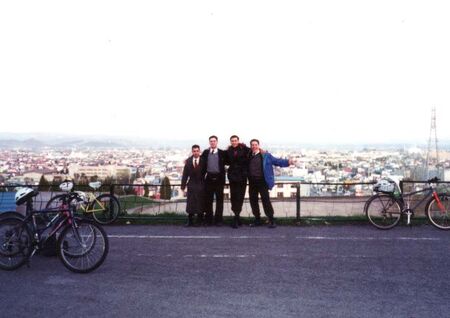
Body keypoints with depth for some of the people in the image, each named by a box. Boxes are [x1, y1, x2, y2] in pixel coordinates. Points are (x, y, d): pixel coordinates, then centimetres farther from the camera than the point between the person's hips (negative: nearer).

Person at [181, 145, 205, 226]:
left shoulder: (203, 160, -5)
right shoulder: (188, 161, 3)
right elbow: (185, 173, 3)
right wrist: (183, 185, 0)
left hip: (201, 184, -2)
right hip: (191, 184, 2)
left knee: (200, 203, 2)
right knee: (190, 203, 1)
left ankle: (200, 221, 12)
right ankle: (190, 221, 8)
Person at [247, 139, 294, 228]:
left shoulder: (266, 156, 0)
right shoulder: (249, 156, 11)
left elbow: (277, 161, -1)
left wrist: (287, 162, -13)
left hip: (262, 182, -4)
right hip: (252, 182, 5)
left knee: (265, 200, -7)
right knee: (253, 201, 9)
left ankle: (271, 220, 2)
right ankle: (257, 219, 22)